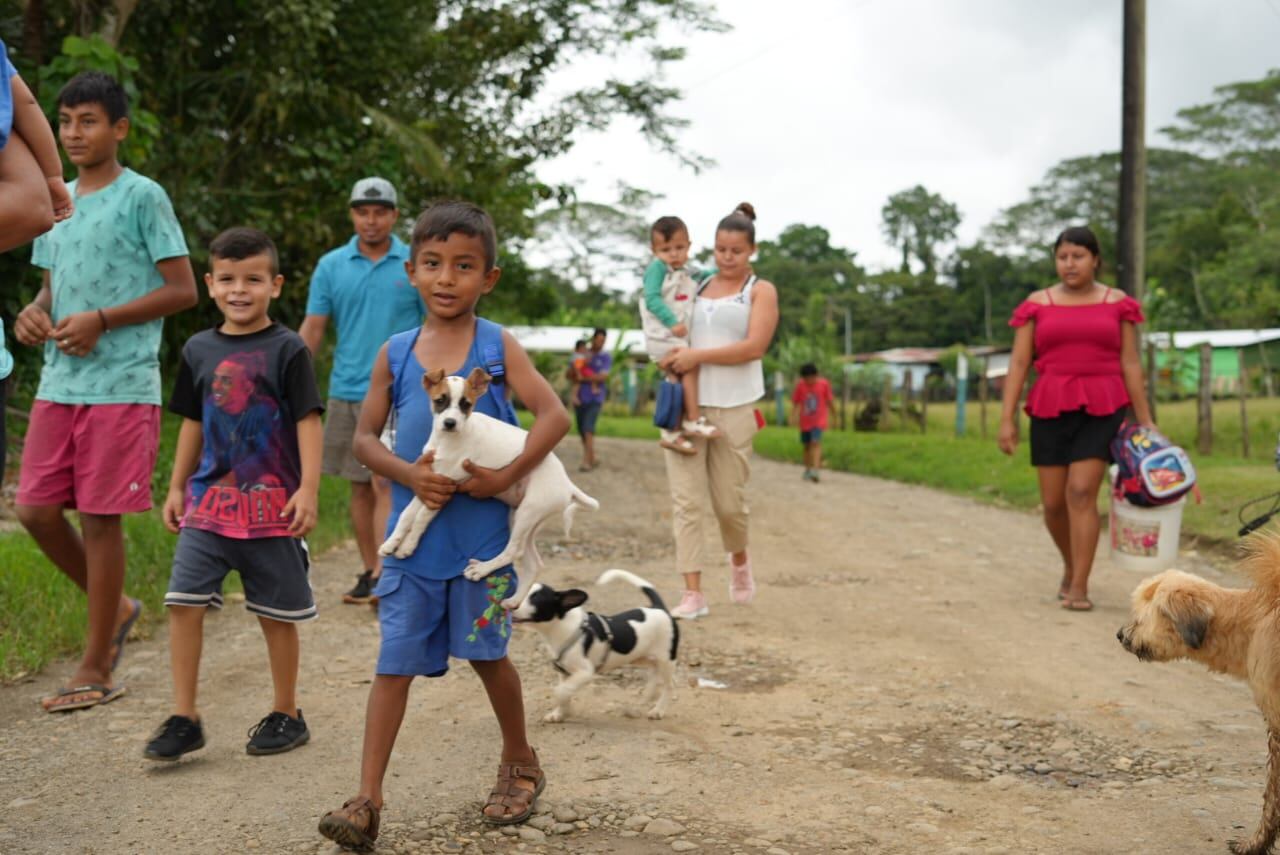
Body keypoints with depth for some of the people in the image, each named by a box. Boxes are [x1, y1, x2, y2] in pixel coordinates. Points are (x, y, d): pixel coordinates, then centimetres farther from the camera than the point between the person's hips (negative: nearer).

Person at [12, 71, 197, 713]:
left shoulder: (143, 197, -5)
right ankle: (114, 607, 28)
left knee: (100, 517, -3)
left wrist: (100, 321, -15)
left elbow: (183, 290, -8)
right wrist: (34, 313, -1)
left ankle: (96, 670, 9)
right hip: (58, 385, 7)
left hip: (120, 387, -7)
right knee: (35, 509, 5)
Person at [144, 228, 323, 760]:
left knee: (276, 614, 7)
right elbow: (192, 423, 16)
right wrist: (176, 488, 15)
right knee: (183, 602, -5)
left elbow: (308, 422, -8)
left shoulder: (286, 350, -6)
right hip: (208, 500, 4)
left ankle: (286, 715, 22)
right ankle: (184, 718, 5)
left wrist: (308, 489, -15)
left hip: (271, 503, -4)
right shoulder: (199, 350, 8)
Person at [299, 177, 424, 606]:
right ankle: (368, 571, 18)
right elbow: (312, 329, 5)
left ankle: (384, 574, -11)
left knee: (386, 483, -11)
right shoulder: (331, 265, 5)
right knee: (360, 487, 10)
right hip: (346, 390, 3)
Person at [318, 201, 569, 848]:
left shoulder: (498, 347, -3)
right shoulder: (396, 353, 4)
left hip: (482, 534, -2)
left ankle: (520, 763, 32)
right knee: (396, 660, 2)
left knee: (486, 651, 9)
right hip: (414, 534, 2)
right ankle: (368, 799, 5)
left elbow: (554, 415, -11)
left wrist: (505, 477, -20)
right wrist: (408, 473, -11)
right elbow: (363, 437, 7)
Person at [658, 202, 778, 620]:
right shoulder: (697, 288, 15)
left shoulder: (760, 291, 3)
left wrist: (698, 355, -17)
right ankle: (693, 593, -3)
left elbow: (754, 347, -10)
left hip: (732, 407, -3)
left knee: (729, 500, 4)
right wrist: (671, 359, 1)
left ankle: (739, 559, 36)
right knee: (686, 499, -5)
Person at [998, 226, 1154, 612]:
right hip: (1050, 410, 2)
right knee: (1054, 503, 4)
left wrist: (1145, 420, 4)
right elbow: (1019, 363, 3)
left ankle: (1079, 587, -8)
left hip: (1101, 409, -2)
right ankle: (1071, 566, 32)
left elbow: (1130, 364, 6)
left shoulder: (1117, 303, 6)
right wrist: (1007, 418, -4)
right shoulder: (1037, 305, 7)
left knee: (1081, 492, -14)